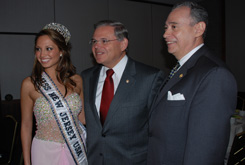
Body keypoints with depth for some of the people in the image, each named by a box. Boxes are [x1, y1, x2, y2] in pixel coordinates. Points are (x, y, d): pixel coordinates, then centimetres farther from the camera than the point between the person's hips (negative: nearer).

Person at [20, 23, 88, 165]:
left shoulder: (76, 81, -3)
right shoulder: (30, 84, -7)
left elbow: (82, 117, 6)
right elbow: (26, 125, -1)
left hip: (78, 150, 2)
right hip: (45, 152, -1)